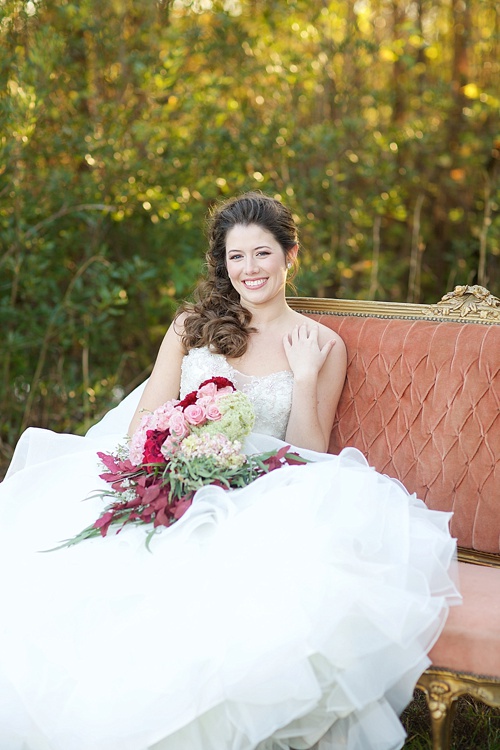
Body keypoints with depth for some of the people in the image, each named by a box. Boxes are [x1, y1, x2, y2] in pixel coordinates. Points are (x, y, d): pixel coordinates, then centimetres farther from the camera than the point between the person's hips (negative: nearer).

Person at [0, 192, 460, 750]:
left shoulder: (322, 346, 9)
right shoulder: (193, 325, 14)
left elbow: (310, 459, 5)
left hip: (260, 504, -1)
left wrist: (304, 376, -5)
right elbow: (144, 421, 8)